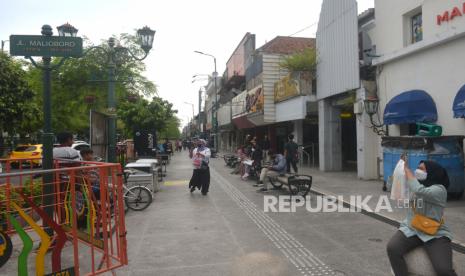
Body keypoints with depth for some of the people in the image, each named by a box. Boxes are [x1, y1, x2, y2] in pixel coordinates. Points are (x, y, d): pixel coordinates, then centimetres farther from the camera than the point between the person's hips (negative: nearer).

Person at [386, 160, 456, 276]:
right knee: (392, 248, -23)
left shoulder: (439, 190, -14)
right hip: (410, 230, 5)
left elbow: (419, 190, -33)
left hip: (435, 235, -5)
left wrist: (407, 169, -20)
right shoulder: (418, 185, 8)